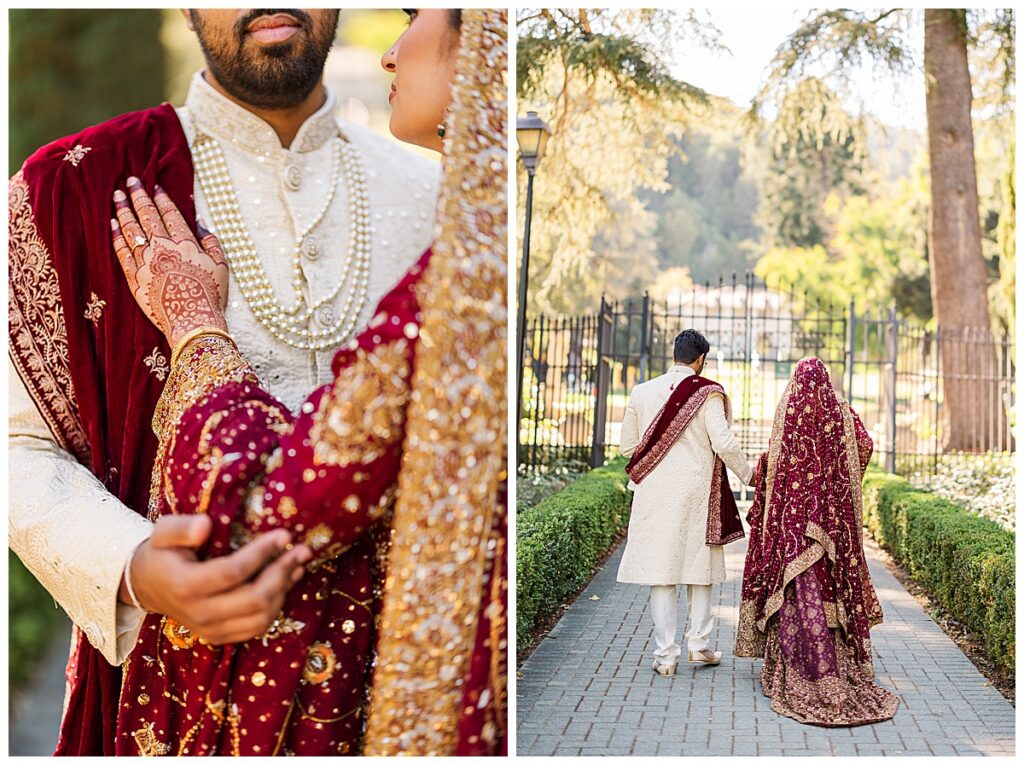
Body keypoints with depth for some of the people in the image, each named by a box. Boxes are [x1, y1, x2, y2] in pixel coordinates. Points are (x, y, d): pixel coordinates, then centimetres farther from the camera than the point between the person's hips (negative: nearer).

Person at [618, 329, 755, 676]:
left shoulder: (642, 391, 4)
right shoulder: (707, 393, -5)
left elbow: (628, 446, 8)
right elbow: (723, 442, -12)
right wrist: (748, 474, 4)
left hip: (655, 492, 2)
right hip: (696, 490, -2)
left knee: (661, 572, 3)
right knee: (699, 567, 13)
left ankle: (665, 655, 6)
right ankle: (698, 644, 17)